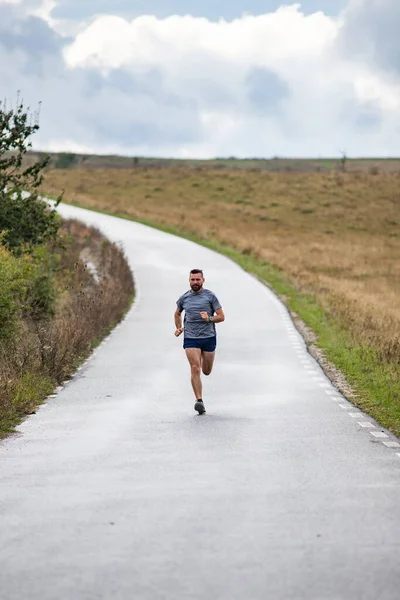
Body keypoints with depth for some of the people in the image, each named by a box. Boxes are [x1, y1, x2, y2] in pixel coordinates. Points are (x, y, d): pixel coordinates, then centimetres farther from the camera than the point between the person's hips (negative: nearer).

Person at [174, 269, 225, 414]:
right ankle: (199, 401, -16)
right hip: (190, 338, 0)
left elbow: (221, 317, 1)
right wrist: (178, 328, 11)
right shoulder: (184, 298, 8)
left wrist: (209, 318, -18)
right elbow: (177, 313, 27)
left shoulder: (210, 296, 0)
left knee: (206, 371, 11)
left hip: (208, 337, 0)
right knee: (195, 369, -15)